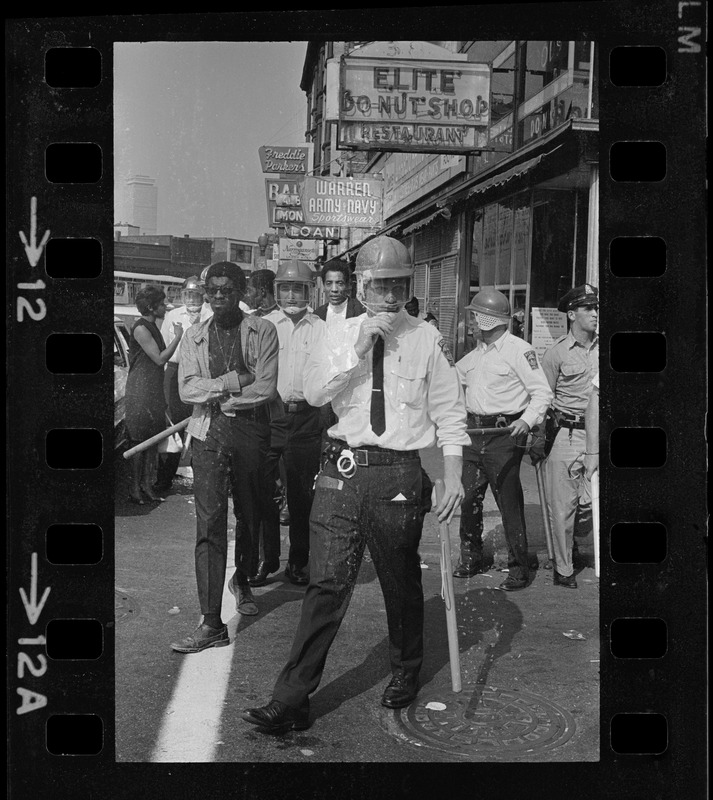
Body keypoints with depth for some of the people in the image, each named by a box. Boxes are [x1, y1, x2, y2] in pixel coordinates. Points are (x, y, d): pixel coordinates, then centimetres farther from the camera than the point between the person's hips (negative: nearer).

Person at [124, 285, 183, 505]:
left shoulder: (152, 326, 14)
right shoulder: (140, 328, -15)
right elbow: (159, 358, -16)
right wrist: (178, 337, -12)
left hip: (154, 389, 9)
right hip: (140, 390, -9)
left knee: (152, 440, 9)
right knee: (140, 441, -4)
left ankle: (147, 486, 15)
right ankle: (135, 488, 2)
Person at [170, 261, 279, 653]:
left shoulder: (262, 331, 2)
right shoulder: (194, 335, 10)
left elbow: (266, 388, -9)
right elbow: (187, 388, -2)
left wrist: (213, 394, -8)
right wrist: (233, 380, -14)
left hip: (251, 430, 0)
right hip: (208, 434, 0)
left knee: (252, 514, 14)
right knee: (209, 522, -8)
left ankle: (242, 579, 44)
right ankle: (211, 623, -7)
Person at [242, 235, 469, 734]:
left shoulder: (427, 340, 1)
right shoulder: (339, 335, 7)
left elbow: (449, 413, 3)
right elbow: (314, 392, -6)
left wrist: (453, 476, -3)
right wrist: (358, 349, -15)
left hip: (398, 473, -1)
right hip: (342, 469, 1)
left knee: (401, 582, 13)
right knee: (326, 583, -2)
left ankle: (406, 673, 38)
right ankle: (292, 700, 4)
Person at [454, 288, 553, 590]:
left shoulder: (518, 349, -8)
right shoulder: (477, 352, 16)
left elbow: (542, 392, -12)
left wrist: (528, 420, -24)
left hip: (504, 433, -7)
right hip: (474, 431, 7)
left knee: (509, 502, -5)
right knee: (469, 498, 11)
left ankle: (519, 568, 5)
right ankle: (470, 559, 25)